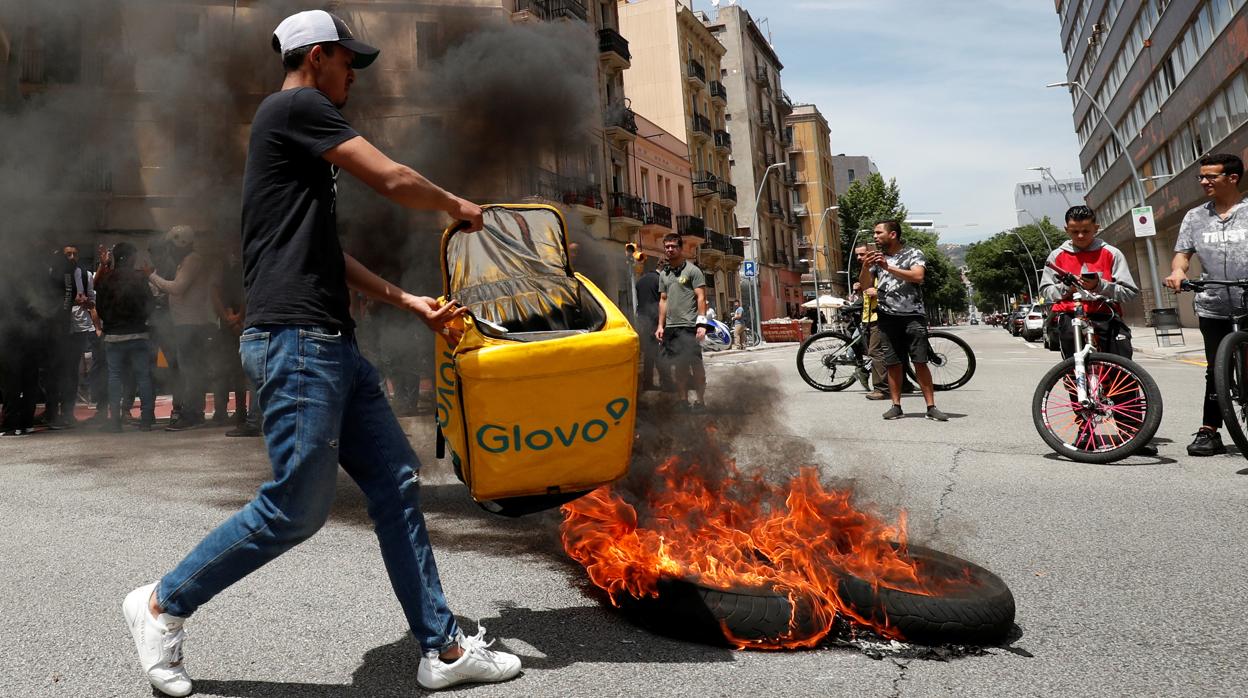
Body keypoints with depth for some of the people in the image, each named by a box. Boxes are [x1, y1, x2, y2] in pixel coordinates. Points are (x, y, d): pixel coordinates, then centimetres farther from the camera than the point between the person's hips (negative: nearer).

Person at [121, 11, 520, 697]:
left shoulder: (294, 132, 26)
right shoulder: (296, 106, -4)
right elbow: (393, 181, -11)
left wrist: (412, 301, 21)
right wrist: (458, 206, 8)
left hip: (331, 344, 10)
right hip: (296, 338, -10)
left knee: (396, 483, 6)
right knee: (297, 506, -5)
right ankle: (161, 604, 18)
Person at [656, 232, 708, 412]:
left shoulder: (692, 270, -1)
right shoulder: (664, 274, 16)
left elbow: (701, 297, -6)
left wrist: (701, 323, -14)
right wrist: (661, 325, 13)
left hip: (688, 326, -6)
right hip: (670, 327, 6)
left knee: (695, 364, -6)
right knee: (677, 366, 9)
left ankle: (700, 401, 0)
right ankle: (682, 400, 18)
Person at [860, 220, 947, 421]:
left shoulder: (913, 254, 2)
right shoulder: (877, 257, 14)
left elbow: (917, 276, -16)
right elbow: (865, 285, 10)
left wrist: (888, 267, -21)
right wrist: (865, 267, -10)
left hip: (912, 315, -3)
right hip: (887, 317, 3)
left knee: (920, 363, -5)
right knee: (893, 364, 3)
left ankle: (931, 407, -2)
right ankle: (896, 406, 9)